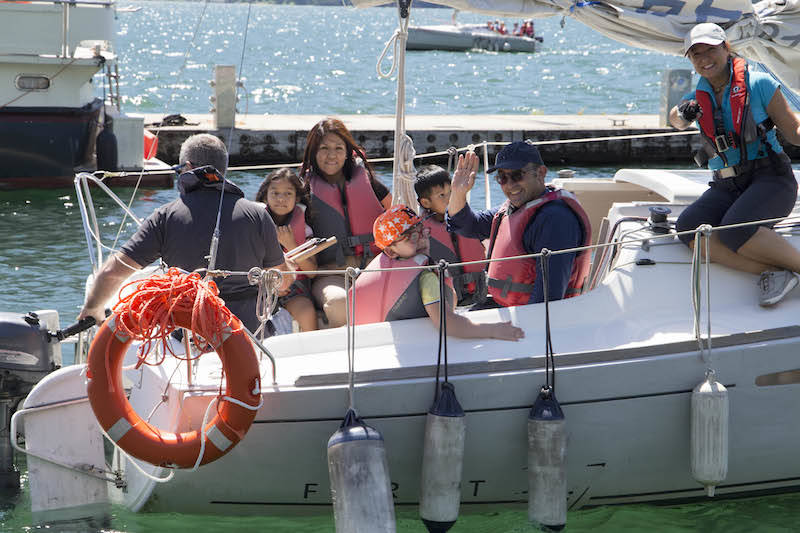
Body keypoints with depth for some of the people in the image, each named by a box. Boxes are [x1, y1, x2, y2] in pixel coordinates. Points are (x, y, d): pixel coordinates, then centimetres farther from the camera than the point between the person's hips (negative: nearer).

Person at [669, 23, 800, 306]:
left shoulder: (758, 84, -2)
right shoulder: (697, 98, 13)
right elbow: (677, 120, -3)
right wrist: (682, 114, -26)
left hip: (770, 178, -5)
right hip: (728, 186, 5)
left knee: (735, 229, -35)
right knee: (688, 227, -25)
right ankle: (771, 271, -27)